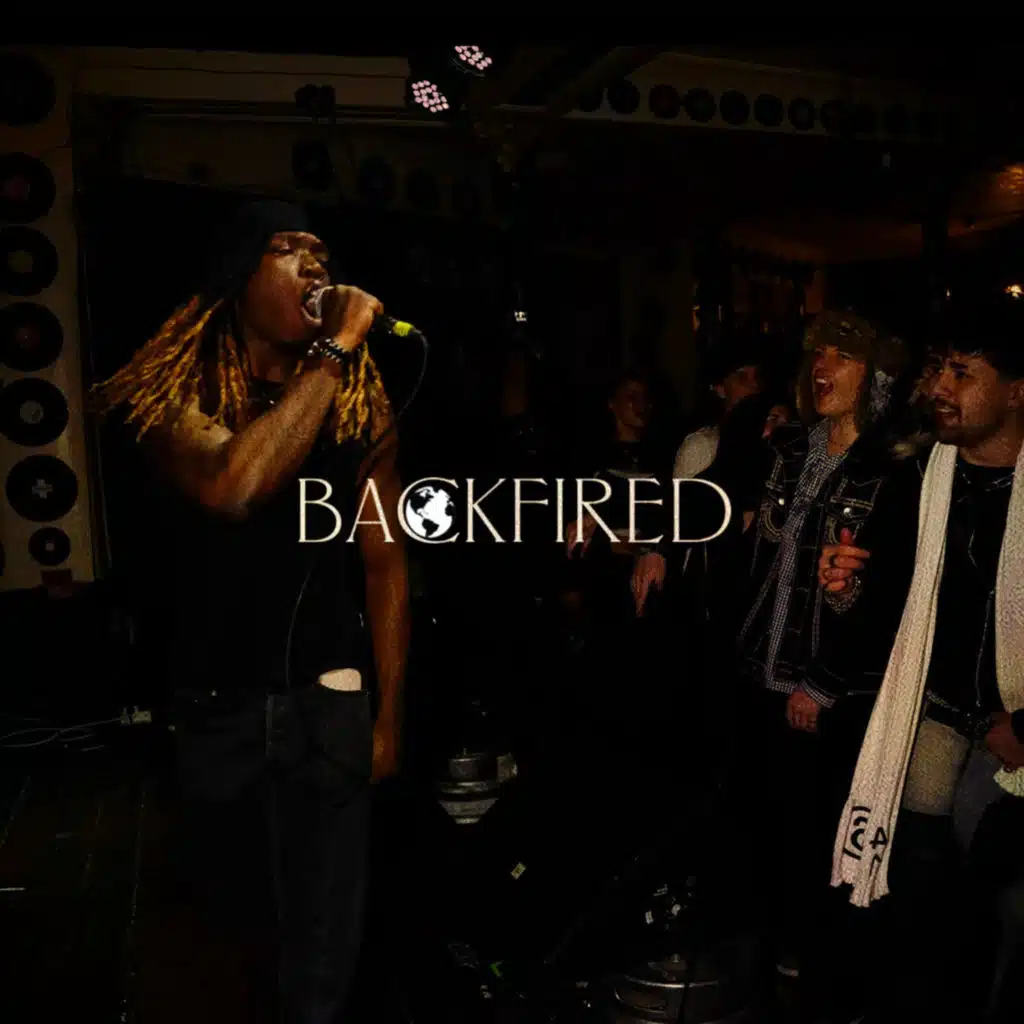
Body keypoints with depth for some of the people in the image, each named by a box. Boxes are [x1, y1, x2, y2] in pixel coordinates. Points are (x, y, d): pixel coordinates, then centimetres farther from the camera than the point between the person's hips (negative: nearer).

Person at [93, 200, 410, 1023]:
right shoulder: (178, 392, -9)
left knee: (326, 937, 3)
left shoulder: (358, 401, -3)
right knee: (233, 893, 25)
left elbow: (384, 559, -2)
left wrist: (389, 711, -3)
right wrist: (334, 354, -26)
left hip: (328, 697, 0)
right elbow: (231, 488, -33)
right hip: (217, 699, 1)